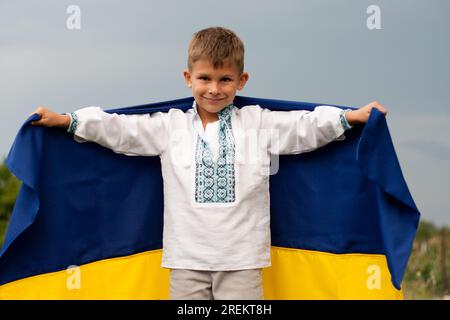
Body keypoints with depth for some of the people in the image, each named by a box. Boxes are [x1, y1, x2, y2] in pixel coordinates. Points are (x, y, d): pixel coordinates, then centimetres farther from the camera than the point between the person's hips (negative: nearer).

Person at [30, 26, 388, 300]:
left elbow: (305, 126, 1)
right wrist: (66, 120, -5)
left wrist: (353, 115, -11)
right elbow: (120, 129, 2)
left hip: (242, 258, -1)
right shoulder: (171, 126, 6)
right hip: (187, 258, 1)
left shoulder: (259, 124, 5)